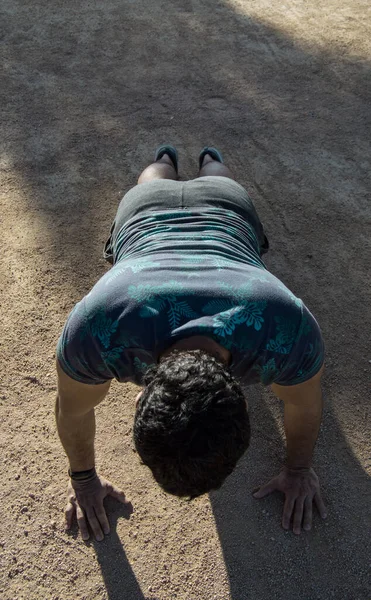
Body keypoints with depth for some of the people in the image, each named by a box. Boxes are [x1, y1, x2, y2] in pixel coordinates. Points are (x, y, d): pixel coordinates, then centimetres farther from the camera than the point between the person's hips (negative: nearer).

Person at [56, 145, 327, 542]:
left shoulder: (288, 331, -46)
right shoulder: (97, 329, -46)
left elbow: (305, 402, -21)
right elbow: (72, 409, -22)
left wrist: (298, 469, -4)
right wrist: (82, 477, -5)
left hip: (226, 210, 0)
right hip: (146, 214, 1)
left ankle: (211, 162, 67)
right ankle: (165, 161, 68)